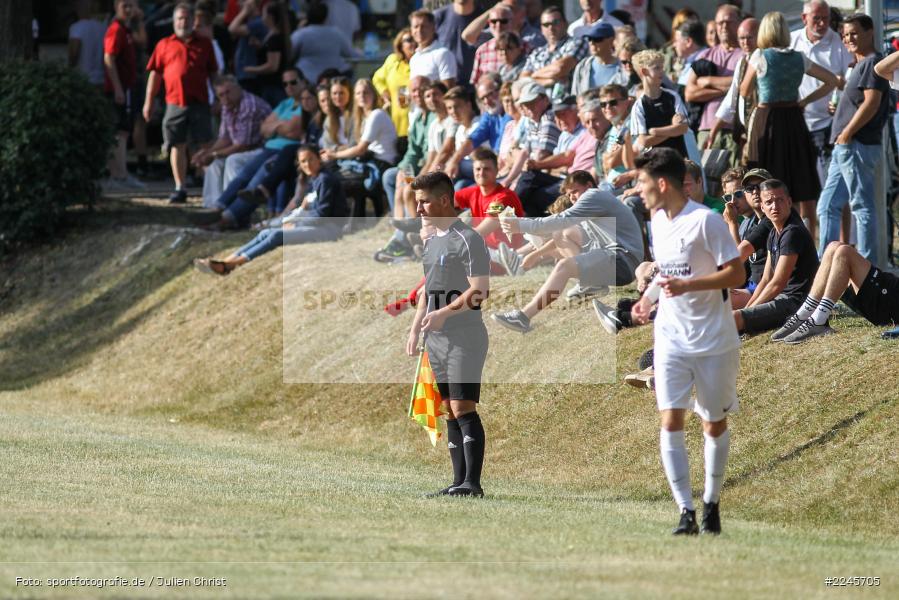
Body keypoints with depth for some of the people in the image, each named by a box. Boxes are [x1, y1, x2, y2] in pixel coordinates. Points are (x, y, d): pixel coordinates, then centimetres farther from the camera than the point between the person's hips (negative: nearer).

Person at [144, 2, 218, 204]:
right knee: (177, 146, 2)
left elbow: (213, 74, 14)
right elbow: (155, 74, 10)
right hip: (175, 102, 0)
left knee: (205, 146, 0)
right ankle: (180, 188, 6)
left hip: (199, 102, 0)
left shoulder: (204, 44, 11)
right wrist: (149, 101, 5)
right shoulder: (165, 45, 10)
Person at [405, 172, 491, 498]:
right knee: (450, 412, 7)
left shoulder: (468, 239, -9)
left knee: (463, 409, -14)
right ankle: (459, 481, 8)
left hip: (465, 336, -9)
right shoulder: (431, 242, 18)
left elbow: (479, 291, -17)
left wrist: (444, 313, -25)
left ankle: (472, 483, -16)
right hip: (437, 339, 9)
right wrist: (415, 330, 19)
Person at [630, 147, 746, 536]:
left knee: (715, 423, 8)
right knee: (671, 420, -9)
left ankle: (712, 503, 25)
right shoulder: (658, 220, 8)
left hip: (714, 339, -5)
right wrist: (647, 299, 7)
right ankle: (686, 511, -11)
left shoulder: (705, 221, -15)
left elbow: (736, 274, -17)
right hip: (671, 339, 5)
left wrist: (686, 285, -25)